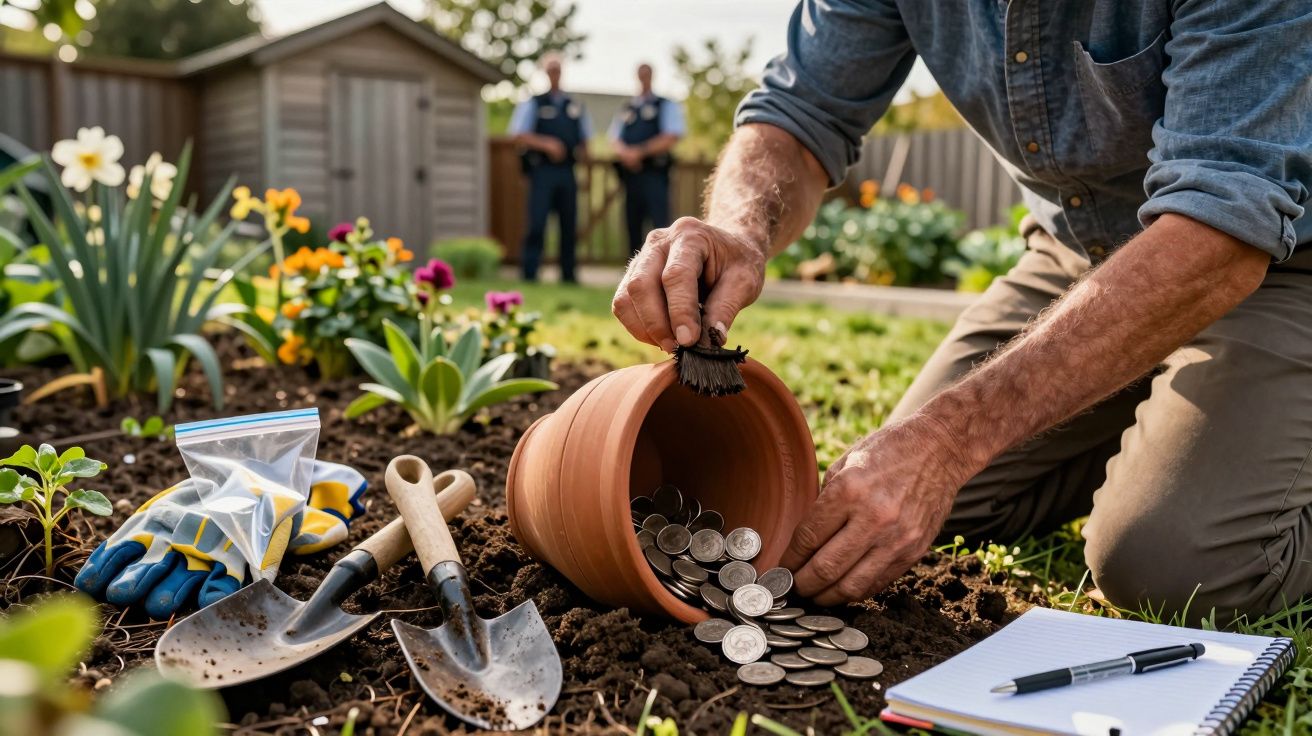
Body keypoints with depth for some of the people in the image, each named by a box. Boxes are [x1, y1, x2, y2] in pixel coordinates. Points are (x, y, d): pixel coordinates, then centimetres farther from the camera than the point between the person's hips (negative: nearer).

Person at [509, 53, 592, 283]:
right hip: (542, 171, -4)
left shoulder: (575, 106, 17)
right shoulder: (532, 103, 6)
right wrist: (545, 144, -15)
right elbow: (518, 135, -2)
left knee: (569, 227, 5)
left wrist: (583, 152, 1)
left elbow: (585, 139, 24)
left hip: (567, 172, 4)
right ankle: (529, 274, -5)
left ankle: (568, 275, 13)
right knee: (537, 225, -10)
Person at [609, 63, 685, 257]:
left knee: (660, 225, -13)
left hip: (654, 174, -5)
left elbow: (672, 137, -7)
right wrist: (625, 153, -12)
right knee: (633, 227, 7)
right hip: (630, 174, 5)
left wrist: (640, 151, -13)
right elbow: (614, 140, 11)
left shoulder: (666, 106, 6)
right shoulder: (626, 110, 19)